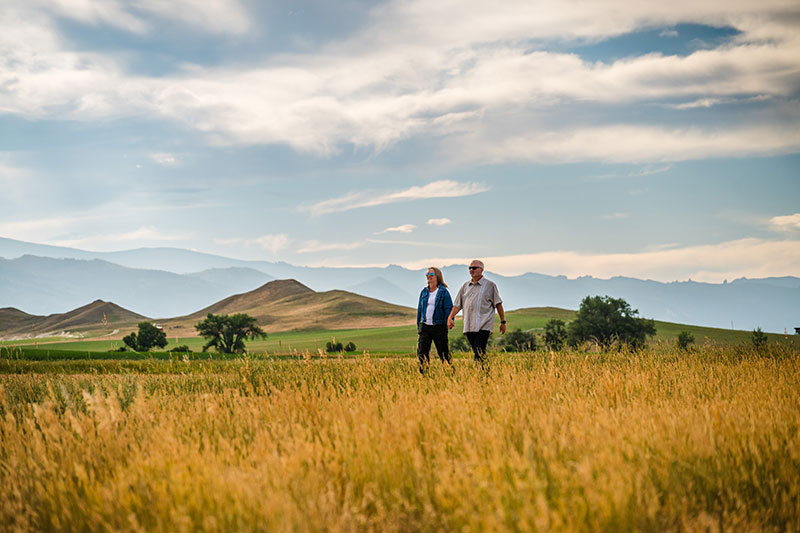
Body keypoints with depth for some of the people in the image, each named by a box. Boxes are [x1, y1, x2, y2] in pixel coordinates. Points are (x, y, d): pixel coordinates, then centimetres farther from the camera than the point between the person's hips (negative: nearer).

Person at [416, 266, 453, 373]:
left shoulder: (443, 292, -4)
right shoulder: (424, 292, 12)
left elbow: (449, 309, -5)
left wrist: (448, 324, -13)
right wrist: (418, 326, 14)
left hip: (439, 327, -4)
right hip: (425, 326, 5)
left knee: (443, 352, 2)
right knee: (422, 352, -4)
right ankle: (423, 374, 0)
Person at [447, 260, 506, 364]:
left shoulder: (490, 285, 4)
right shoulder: (465, 286, 17)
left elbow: (498, 304, 6)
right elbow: (457, 304, 15)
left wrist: (503, 322, 4)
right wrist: (450, 317, 0)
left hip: (484, 327, -5)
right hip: (469, 327, 5)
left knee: (479, 353, -15)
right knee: (476, 353, 6)